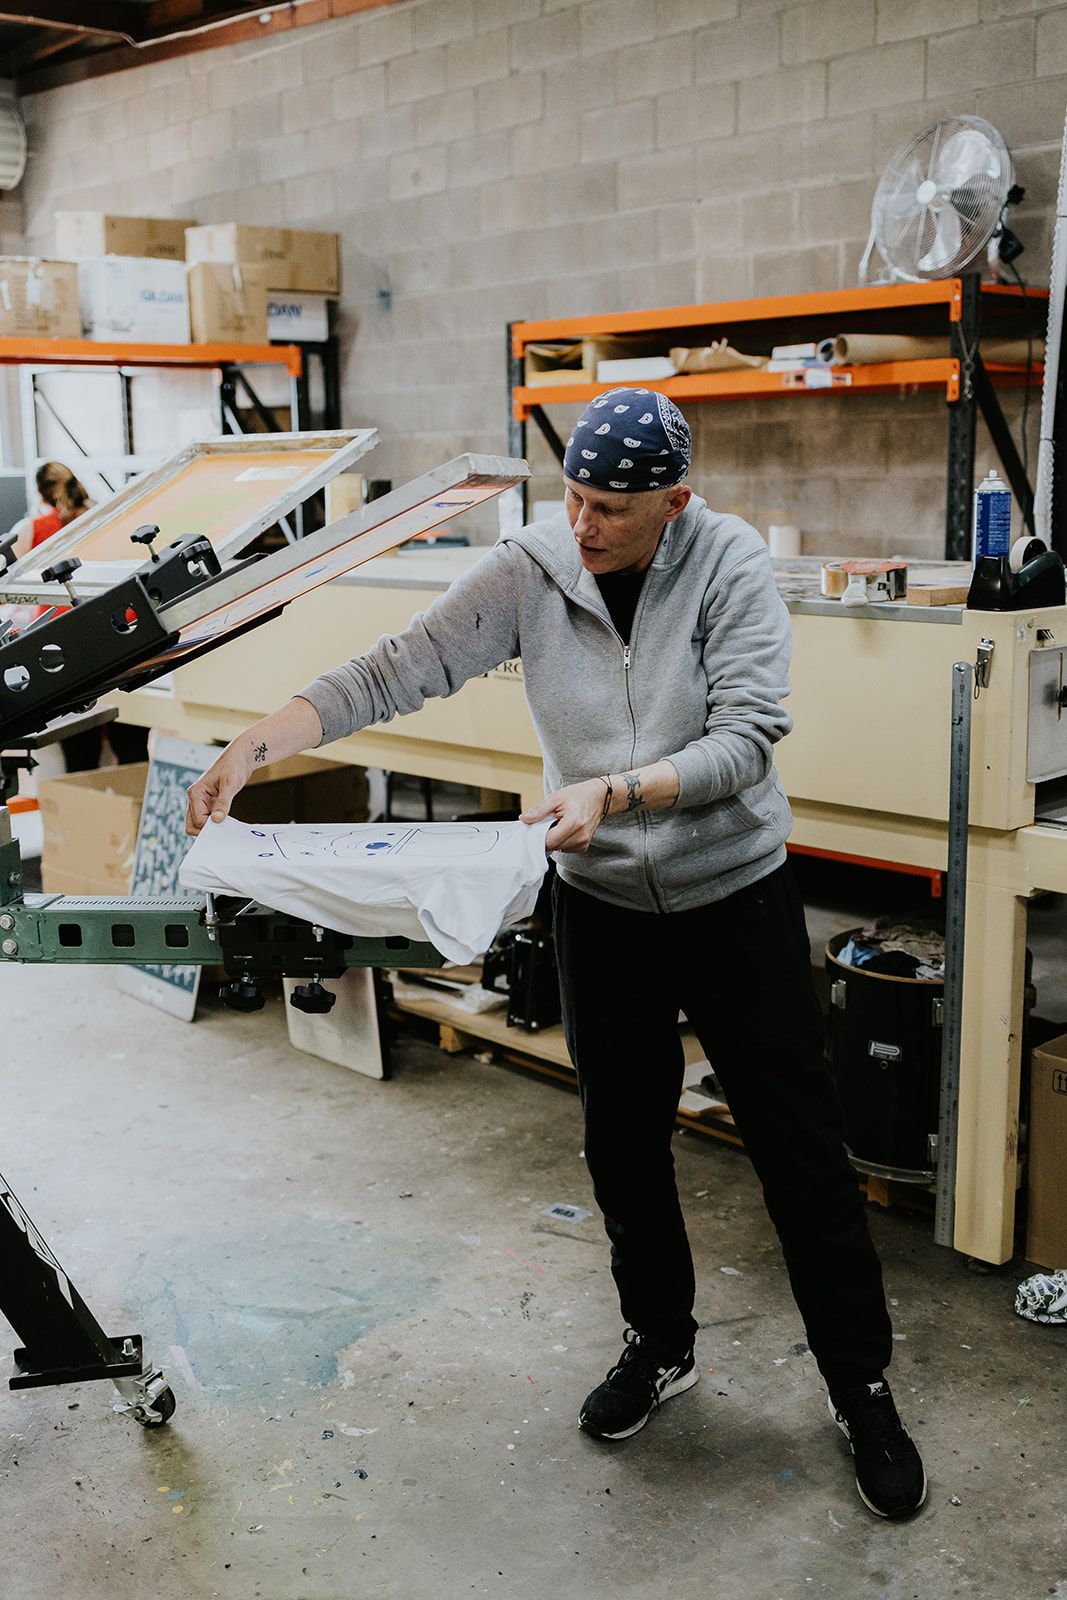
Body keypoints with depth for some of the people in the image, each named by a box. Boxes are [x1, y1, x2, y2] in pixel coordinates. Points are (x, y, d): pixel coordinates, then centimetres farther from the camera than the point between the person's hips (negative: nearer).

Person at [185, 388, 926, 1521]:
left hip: (734, 894, -2)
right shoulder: (530, 569, -10)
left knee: (801, 1151, 5)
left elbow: (746, 738, -22)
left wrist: (612, 792, -34)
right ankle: (661, 1349, 38)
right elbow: (397, 670, -15)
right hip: (602, 902, 3)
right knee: (622, 1142, 15)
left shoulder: (731, 565, -15)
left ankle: (862, 1390, 23)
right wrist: (255, 745, -26)